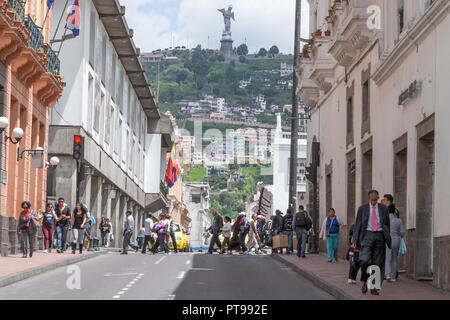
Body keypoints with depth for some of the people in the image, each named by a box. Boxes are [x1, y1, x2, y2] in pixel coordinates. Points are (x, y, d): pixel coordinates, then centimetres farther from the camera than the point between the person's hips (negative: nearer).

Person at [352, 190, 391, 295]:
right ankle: (365, 281, 4)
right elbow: (357, 225, 6)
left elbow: (387, 224, 15)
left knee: (378, 263, 1)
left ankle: (374, 288, 8)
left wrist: (388, 238, 10)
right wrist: (354, 241, -1)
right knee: (365, 260, -18)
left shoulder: (383, 208, 9)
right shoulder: (362, 209, 6)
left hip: (380, 236, 1)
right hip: (367, 235, -1)